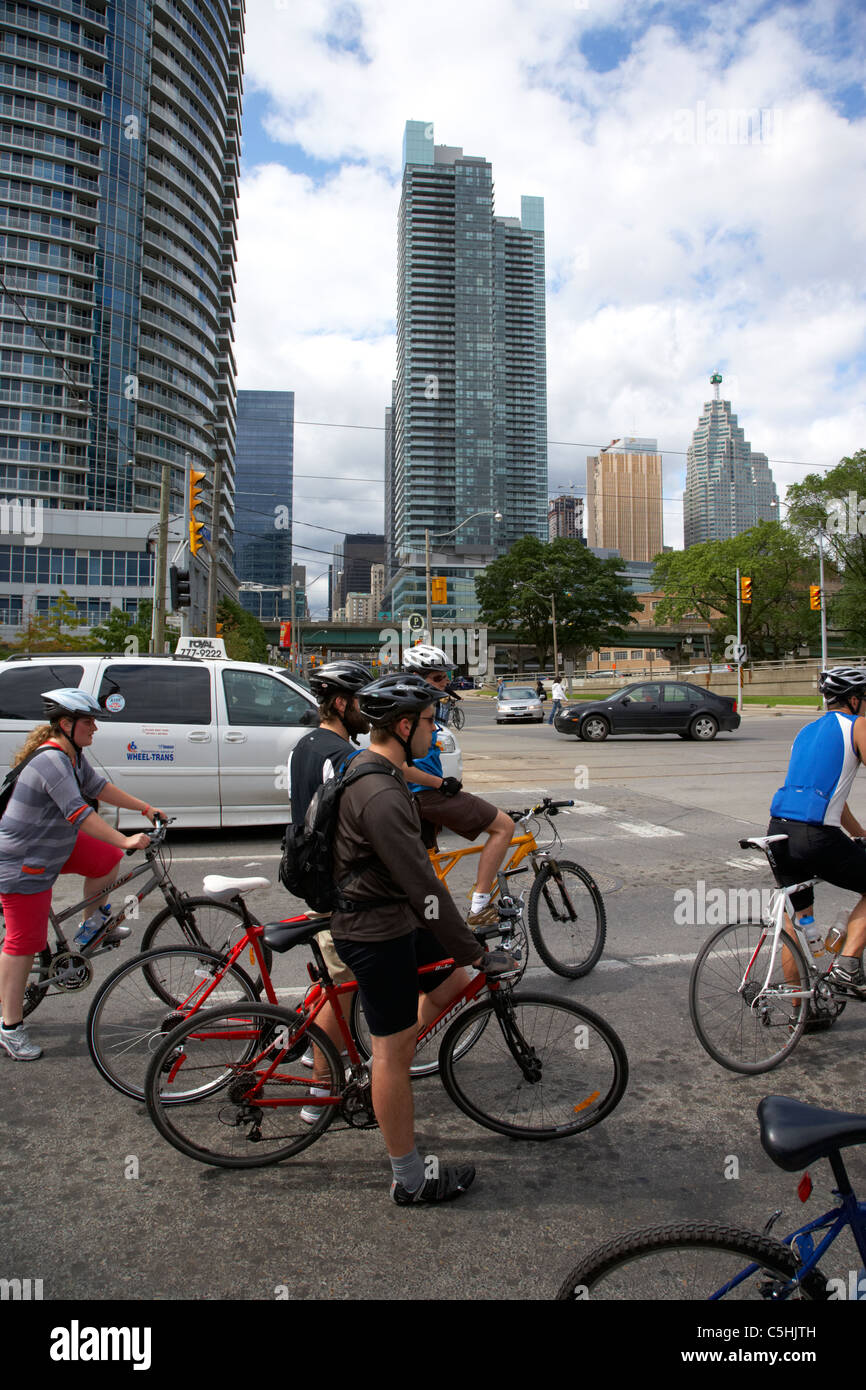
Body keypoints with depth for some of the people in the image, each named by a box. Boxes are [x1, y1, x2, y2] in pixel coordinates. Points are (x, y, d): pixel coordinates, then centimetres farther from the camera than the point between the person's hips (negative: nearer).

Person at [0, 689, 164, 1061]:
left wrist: (146, 809, 13)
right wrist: (125, 840, -37)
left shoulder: (72, 755, 4)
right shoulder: (52, 761, -27)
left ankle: (92, 926, 26)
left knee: (108, 860, 8)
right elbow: (78, 813, -34)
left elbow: (98, 787, 14)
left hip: (53, 845, 9)